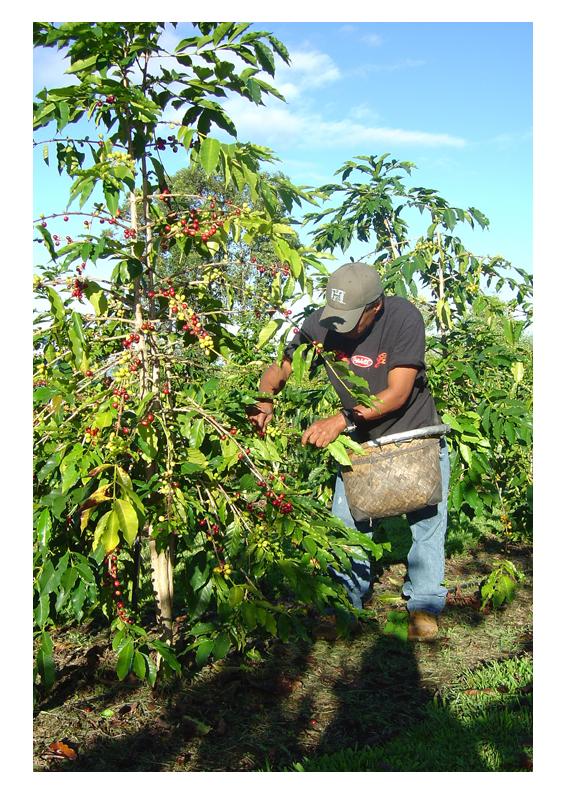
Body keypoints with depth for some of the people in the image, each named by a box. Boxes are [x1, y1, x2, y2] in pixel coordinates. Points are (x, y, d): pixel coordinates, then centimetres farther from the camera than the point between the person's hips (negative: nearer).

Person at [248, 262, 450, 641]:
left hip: (416, 432, -2)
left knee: (426, 520, 4)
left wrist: (342, 419, -34)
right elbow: (280, 368, -10)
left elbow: (397, 393, -27)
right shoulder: (322, 323, -17)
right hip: (359, 440, 2)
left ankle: (424, 606, 20)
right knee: (347, 521, 1)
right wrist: (264, 401, -31)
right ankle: (346, 600, 18)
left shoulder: (404, 317, -25)